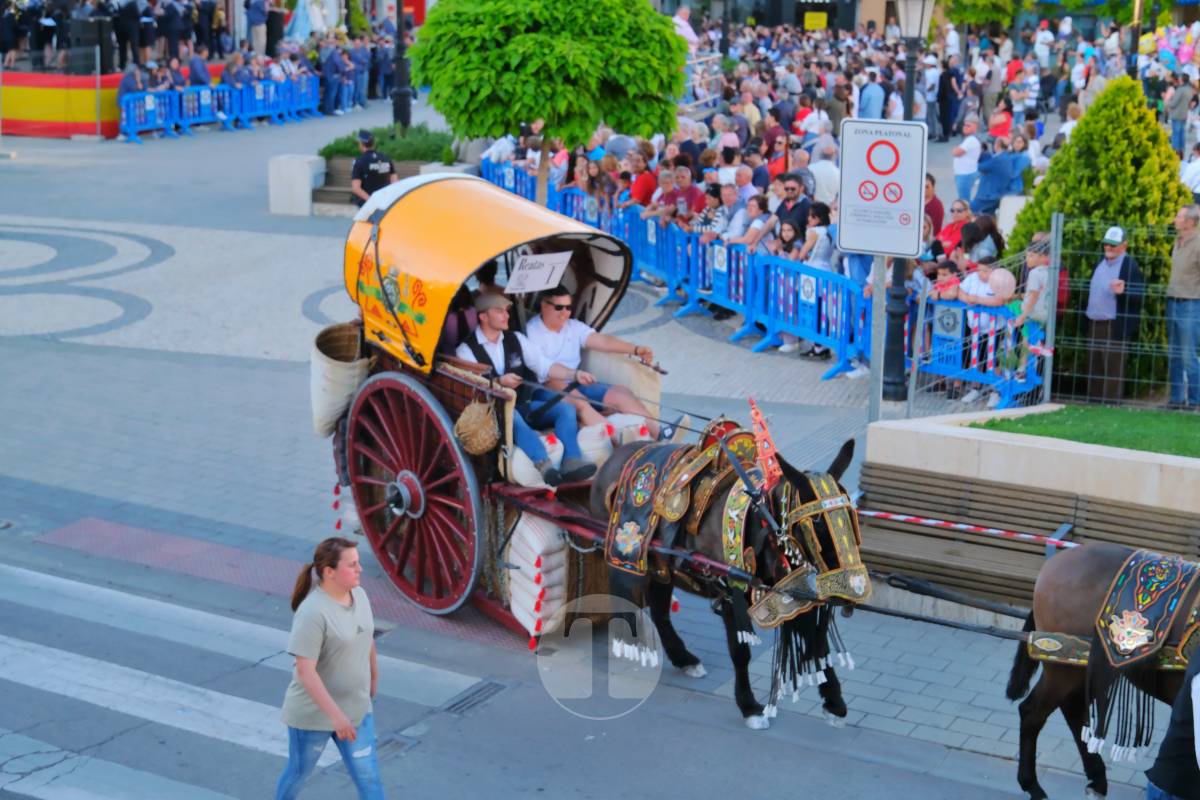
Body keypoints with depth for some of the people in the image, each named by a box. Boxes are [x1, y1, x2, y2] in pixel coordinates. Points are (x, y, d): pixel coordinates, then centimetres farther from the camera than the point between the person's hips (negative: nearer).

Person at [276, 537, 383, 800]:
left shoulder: (359, 595, -3)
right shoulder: (313, 612, -26)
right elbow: (305, 671, -28)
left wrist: (374, 677, 23)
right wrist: (335, 715, -31)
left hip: (358, 709, 6)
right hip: (313, 713, -6)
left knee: (368, 776, 5)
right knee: (299, 773, 17)